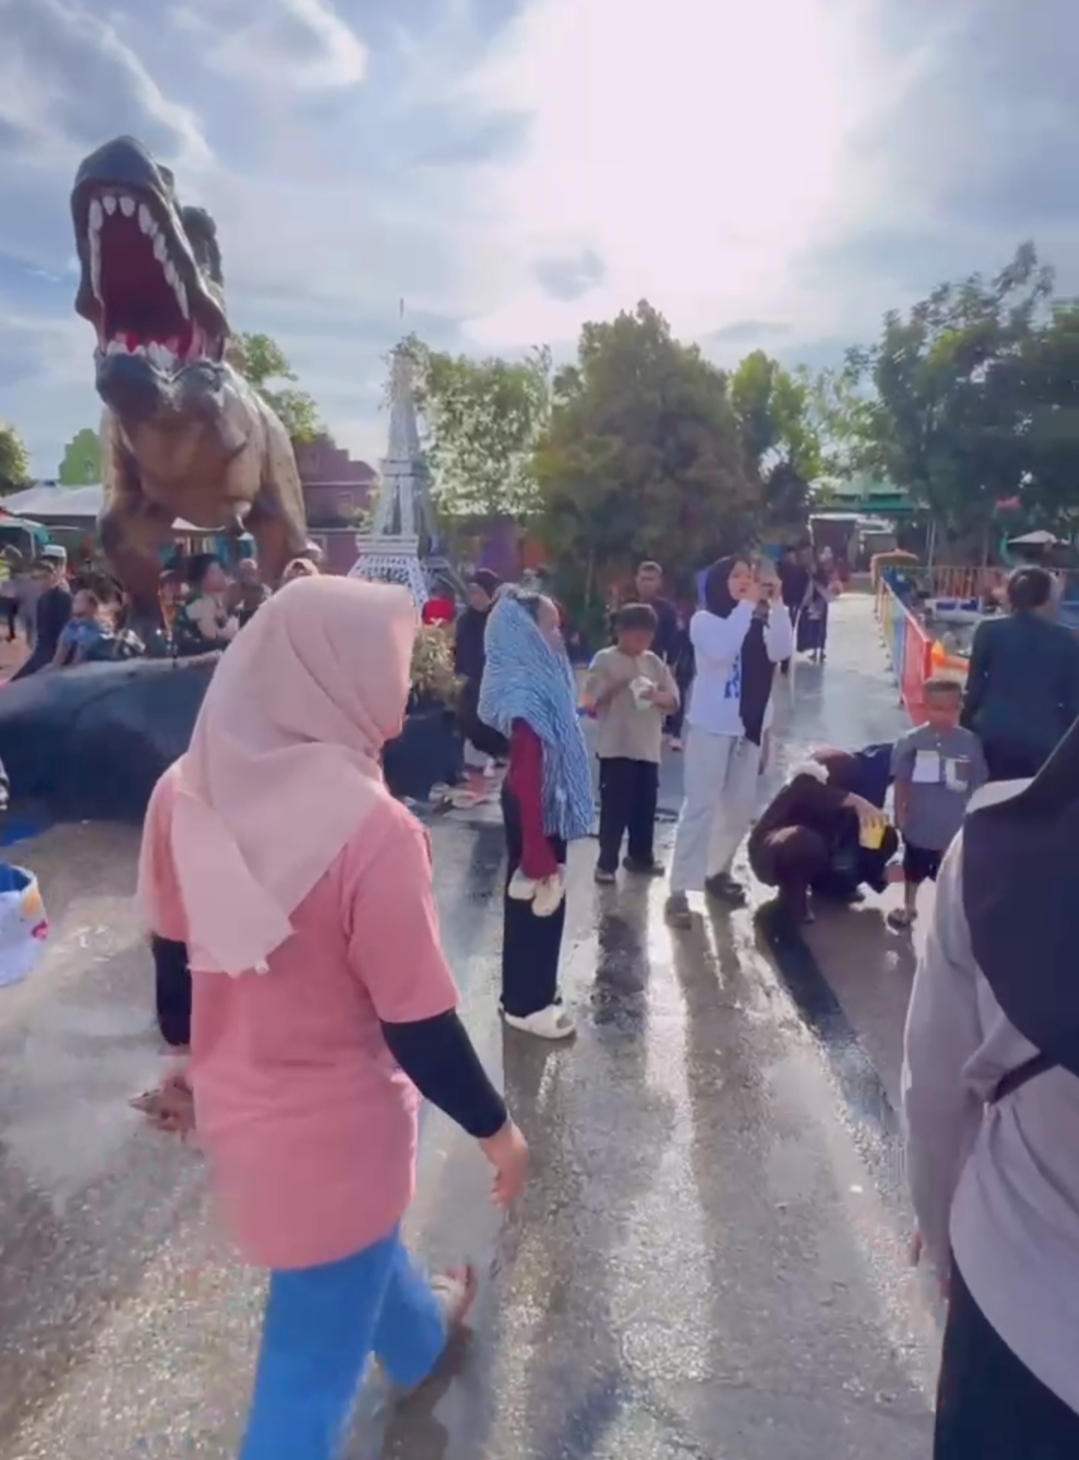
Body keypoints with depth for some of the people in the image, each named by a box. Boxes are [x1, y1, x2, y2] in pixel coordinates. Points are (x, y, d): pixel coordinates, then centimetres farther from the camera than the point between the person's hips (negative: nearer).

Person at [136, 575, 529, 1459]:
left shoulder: (187, 790, -11)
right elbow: (417, 1026, -23)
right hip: (330, 1123, -7)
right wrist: (495, 1127, -5)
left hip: (233, 1100, 8)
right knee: (316, 1351, 16)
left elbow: (173, 949, 3)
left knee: (361, 1237, 34)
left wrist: (188, 1061, 21)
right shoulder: (370, 828, -31)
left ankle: (421, 1337, 63)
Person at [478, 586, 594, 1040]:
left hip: (545, 806, 10)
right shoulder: (525, 696, -27)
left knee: (540, 901, 21)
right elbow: (526, 776, -28)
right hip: (534, 811, -10)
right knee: (535, 902, 5)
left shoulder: (539, 682, 3)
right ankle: (526, 1003, 23)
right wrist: (537, 850, -25)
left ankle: (529, 992, 38)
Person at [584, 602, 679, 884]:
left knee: (645, 805, 14)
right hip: (616, 747, -5)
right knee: (615, 807, -1)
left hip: (649, 747, 5)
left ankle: (641, 856, 29)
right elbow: (591, 703, -9)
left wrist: (656, 696, -14)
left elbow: (673, 700, 5)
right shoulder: (605, 660, -5)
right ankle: (606, 863, 10)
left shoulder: (654, 662, 9)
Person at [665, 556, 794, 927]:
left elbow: (781, 651, -9)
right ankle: (680, 891, -5)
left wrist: (775, 605, -14)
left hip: (749, 725, 5)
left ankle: (718, 870, 32)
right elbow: (721, 651, -25)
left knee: (740, 806, 13)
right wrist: (747, 605, -21)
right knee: (700, 807, -8)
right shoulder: (704, 620, -6)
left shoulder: (759, 623, 7)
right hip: (711, 726, -5)